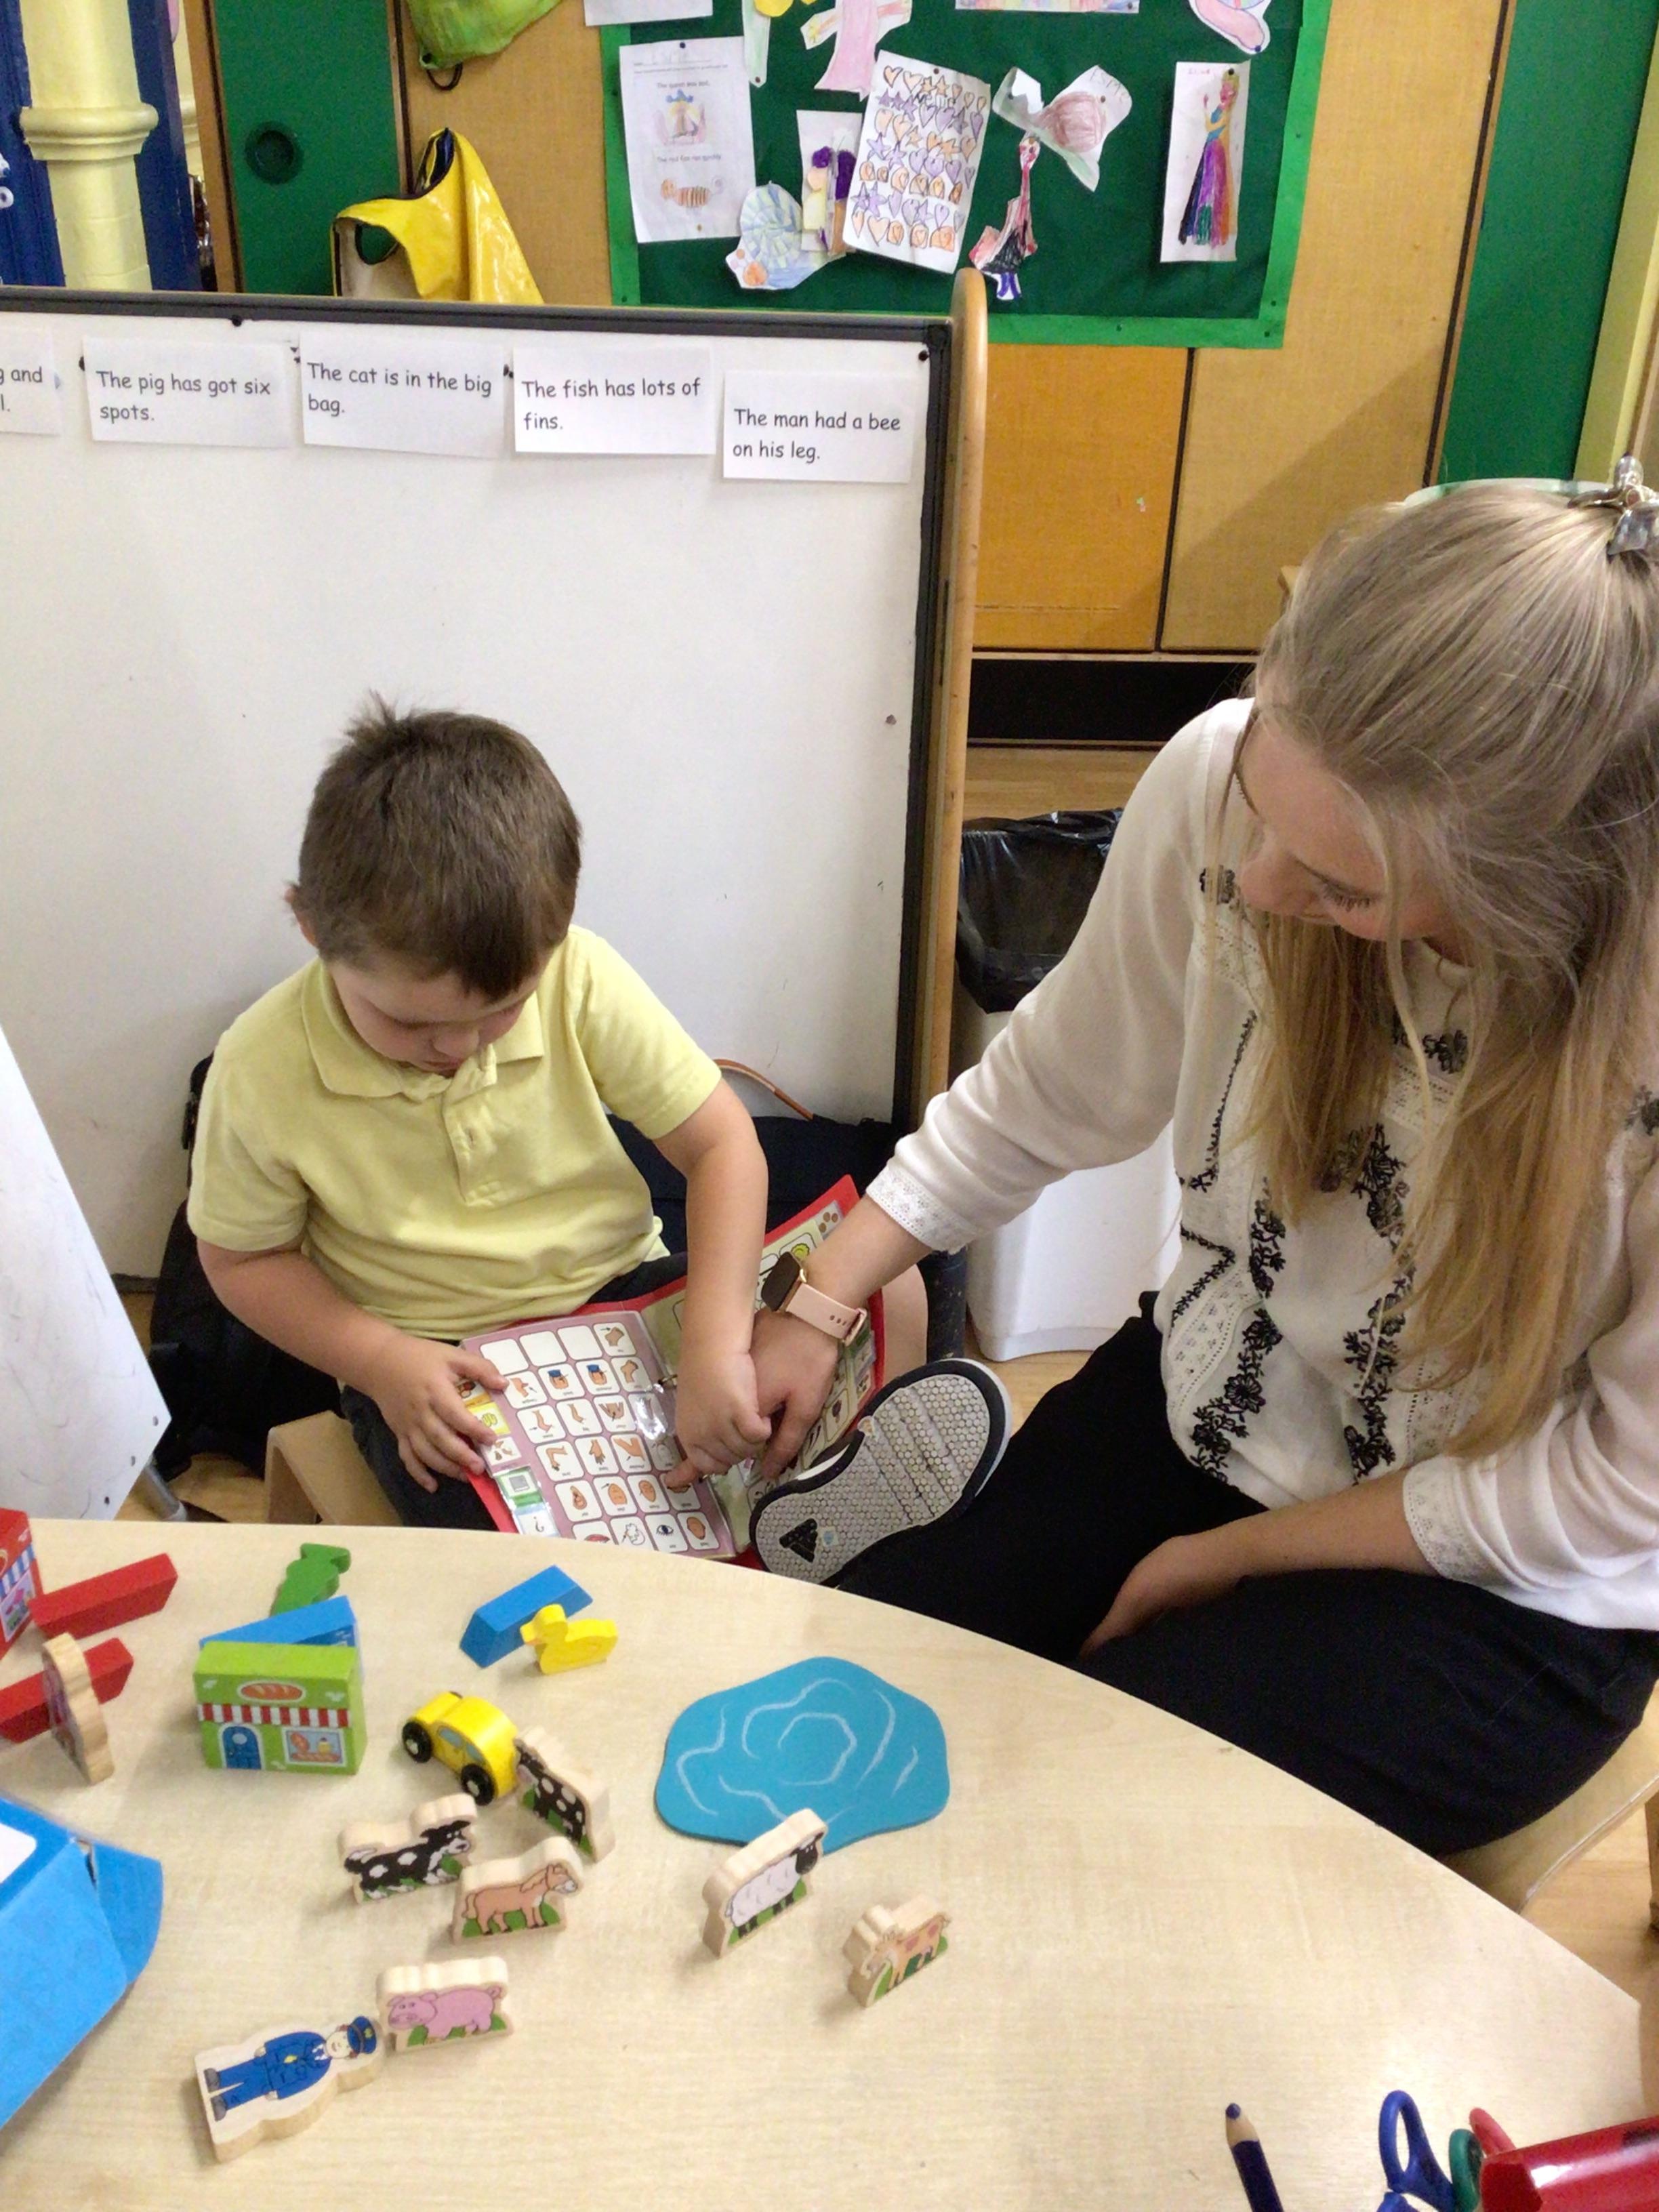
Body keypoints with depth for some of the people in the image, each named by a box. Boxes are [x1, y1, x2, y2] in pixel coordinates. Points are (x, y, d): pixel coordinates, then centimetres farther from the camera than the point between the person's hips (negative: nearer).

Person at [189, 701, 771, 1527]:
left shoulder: (581, 980, -17)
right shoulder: (262, 1071, -17)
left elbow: (721, 1142, -13)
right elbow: (242, 1258, -1)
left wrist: (718, 1346, -26)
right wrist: (379, 1360, -18)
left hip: (620, 1292, 3)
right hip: (432, 1366, -2)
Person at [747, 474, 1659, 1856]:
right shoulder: (1228, 780, -21)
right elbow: (1052, 1093, -3)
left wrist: (1230, 1560, -11)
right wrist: (818, 1304, -5)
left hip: (1506, 1599, -3)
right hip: (1204, 1409, 4)